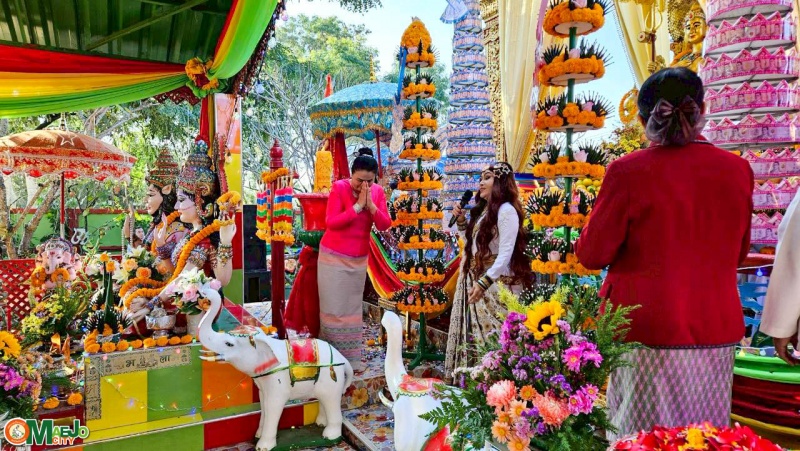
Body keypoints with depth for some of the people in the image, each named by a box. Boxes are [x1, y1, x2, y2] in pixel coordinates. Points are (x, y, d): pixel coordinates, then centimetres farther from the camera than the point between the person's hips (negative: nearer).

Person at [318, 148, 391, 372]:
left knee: (353, 307, 11)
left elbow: (384, 225, -7)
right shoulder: (339, 188, -15)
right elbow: (331, 222, -24)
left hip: (359, 258, 4)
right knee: (334, 307, 0)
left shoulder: (378, 192, -2)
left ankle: (351, 357, 20)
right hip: (334, 256, -4)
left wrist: (371, 205, -21)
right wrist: (358, 206, -26)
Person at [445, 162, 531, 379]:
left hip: (495, 284, -9)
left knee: (491, 335, -7)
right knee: (473, 332, 12)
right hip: (473, 280, 9)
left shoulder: (506, 210, -12)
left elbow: (505, 255, -20)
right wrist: (461, 221, 9)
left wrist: (484, 282, -27)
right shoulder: (483, 210, 17)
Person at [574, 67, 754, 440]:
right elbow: (738, 253, 11)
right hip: (717, 330, 4)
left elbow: (591, 255, -7)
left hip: (649, 331, -4)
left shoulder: (629, 172, -14)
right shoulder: (738, 170, -1)